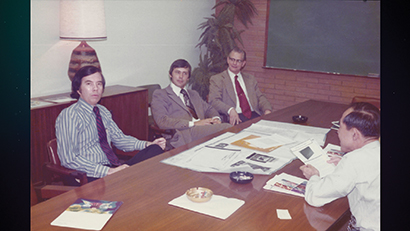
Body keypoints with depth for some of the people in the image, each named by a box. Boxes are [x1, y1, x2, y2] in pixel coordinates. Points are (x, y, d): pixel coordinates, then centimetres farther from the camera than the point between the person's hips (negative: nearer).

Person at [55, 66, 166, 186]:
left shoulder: (103, 111, 15)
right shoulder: (69, 116, -9)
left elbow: (119, 138, 23)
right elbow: (69, 159, -16)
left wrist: (147, 145, 5)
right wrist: (108, 171, -24)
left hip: (113, 169, 8)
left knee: (156, 150, -13)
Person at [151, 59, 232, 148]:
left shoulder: (194, 94, 34)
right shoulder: (159, 94, 11)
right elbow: (162, 121, -4)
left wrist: (215, 119, 4)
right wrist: (193, 123, -14)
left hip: (203, 129, 7)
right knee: (225, 127, -33)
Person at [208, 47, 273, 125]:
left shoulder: (250, 79, 24)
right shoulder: (216, 79, 7)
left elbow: (260, 98, 19)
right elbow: (214, 101, -6)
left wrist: (267, 110, -5)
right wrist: (230, 110, -27)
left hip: (254, 115, 5)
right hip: (234, 118, -4)